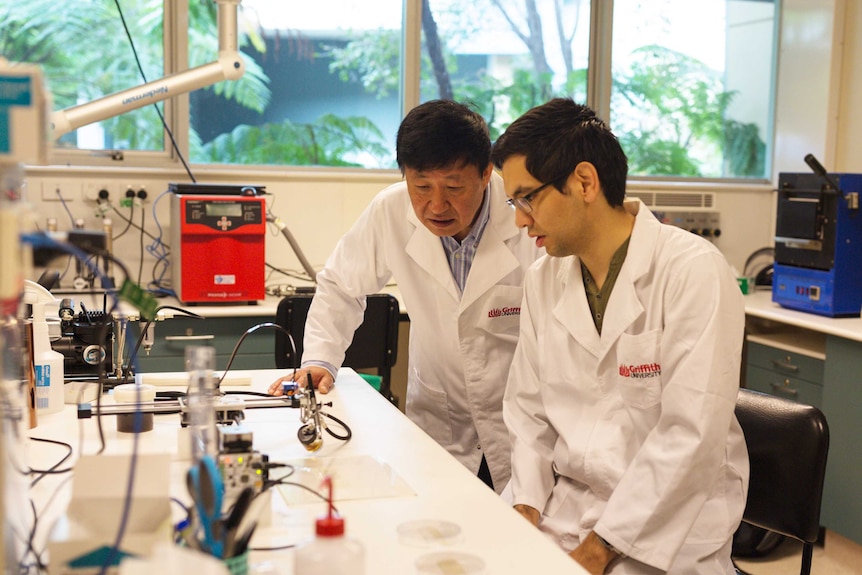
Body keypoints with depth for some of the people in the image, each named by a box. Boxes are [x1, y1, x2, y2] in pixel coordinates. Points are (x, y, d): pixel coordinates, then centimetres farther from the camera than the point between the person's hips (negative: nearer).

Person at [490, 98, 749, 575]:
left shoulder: (693, 271, -13)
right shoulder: (542, 281, 7)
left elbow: (690, 434, -18)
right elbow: (528, 409, 11)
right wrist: (526, 509, -4)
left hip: (664, 528, -5)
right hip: (564, 511, 5)